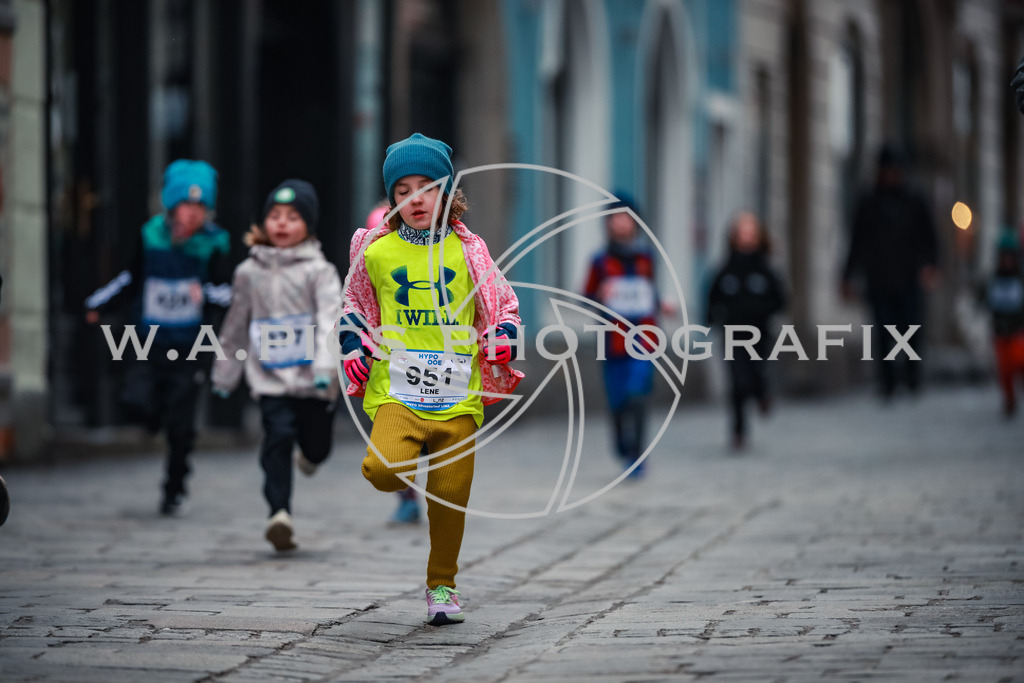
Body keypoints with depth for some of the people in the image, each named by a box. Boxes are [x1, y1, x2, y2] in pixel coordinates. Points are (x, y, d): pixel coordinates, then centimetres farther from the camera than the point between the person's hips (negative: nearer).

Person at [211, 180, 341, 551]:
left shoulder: (319, 271, 0)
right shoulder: (249, 273, 7)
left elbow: (329, 322, -12)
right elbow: (236, 326, 16)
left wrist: (325, 367, -25)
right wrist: (225, 373, 19)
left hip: (312, 379, 0)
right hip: (270, 378, 0)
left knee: (318, 445, 7)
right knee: (278, 437, -17)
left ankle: (309, 454, 44)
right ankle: (280, 513, -23)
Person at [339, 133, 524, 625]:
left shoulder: (468, 251, 8)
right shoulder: (375, 251, 7)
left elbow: (504, 304, 18)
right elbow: (355, 308, 23)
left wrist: (502, 342, 0)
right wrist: (354, 350, 7)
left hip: (458, 393, 1)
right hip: (396, 387, -1)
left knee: (451, 497, 1)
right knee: (383, 469, -27)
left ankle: (442, 586, 19)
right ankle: (405, 471, 9)